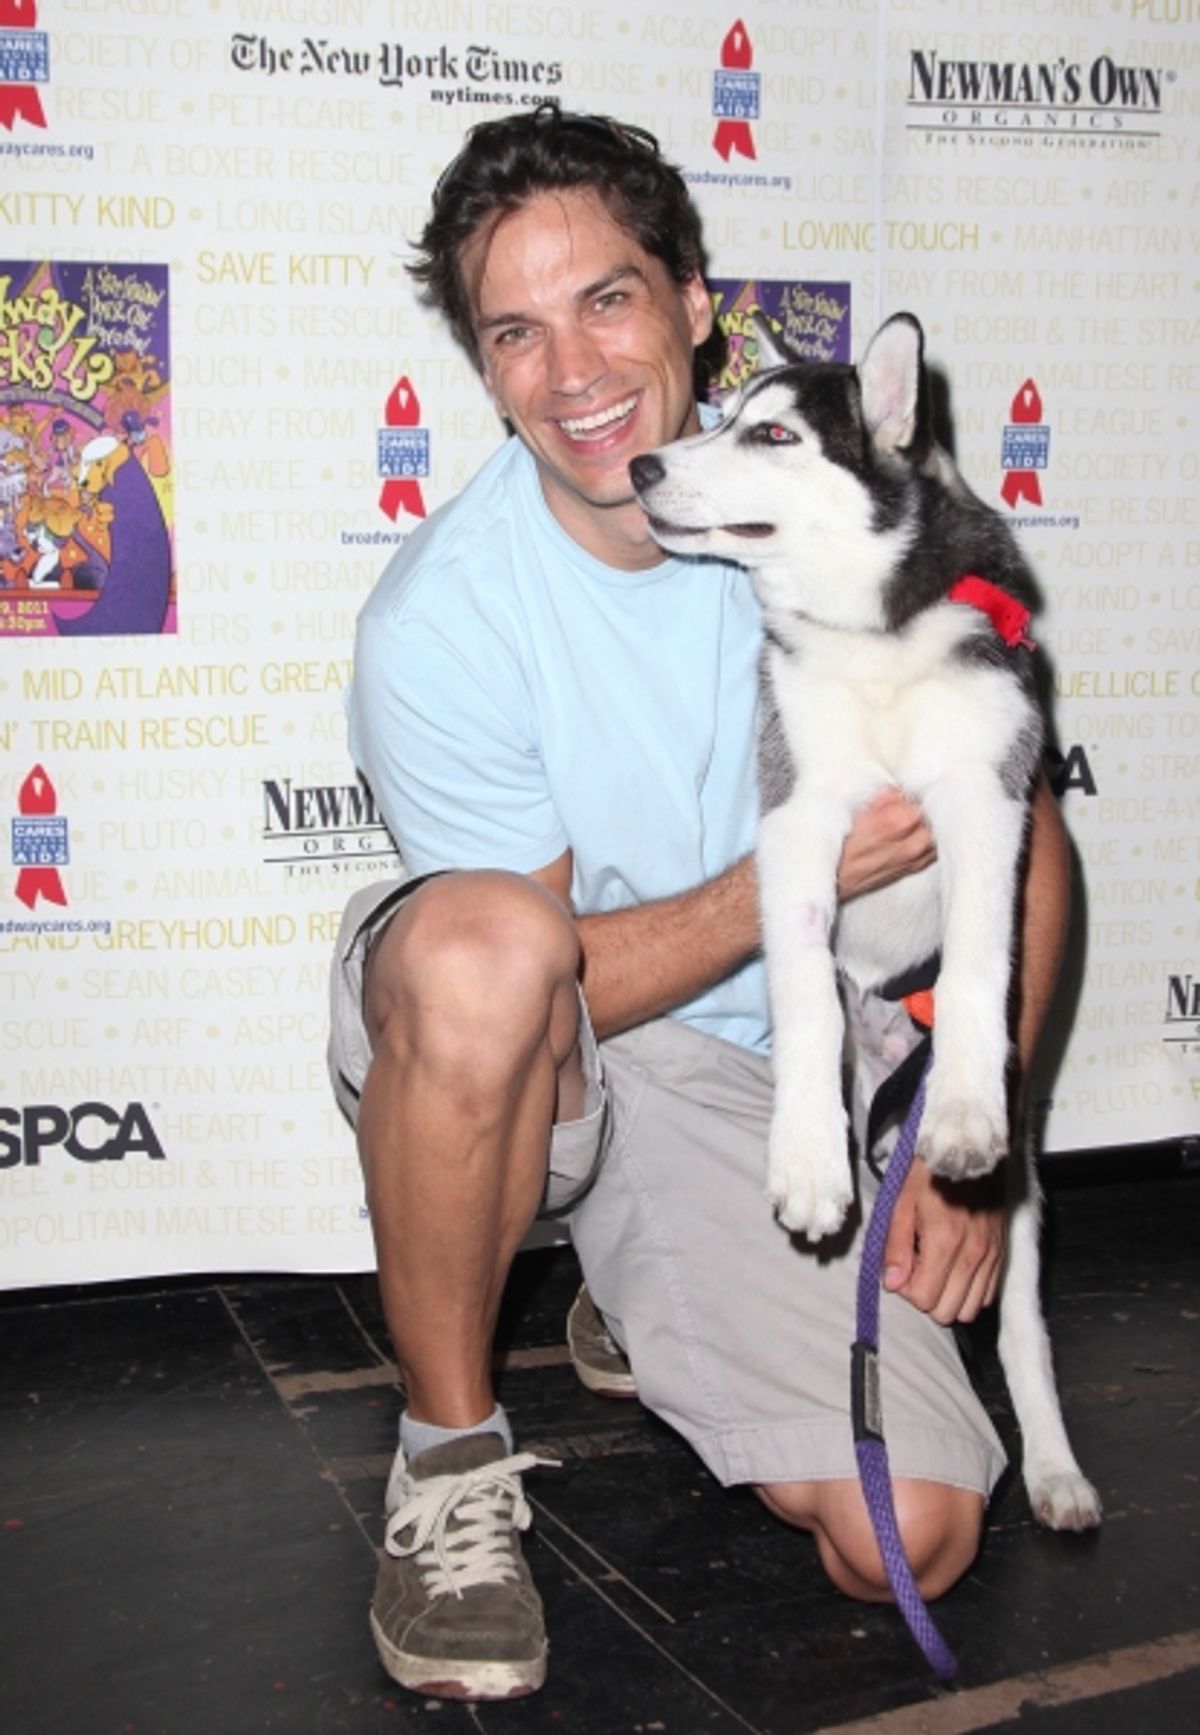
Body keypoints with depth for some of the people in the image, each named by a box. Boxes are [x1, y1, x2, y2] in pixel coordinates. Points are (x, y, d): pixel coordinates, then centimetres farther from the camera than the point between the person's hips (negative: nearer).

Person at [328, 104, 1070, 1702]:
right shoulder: (436, 621, -19)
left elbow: (1019, 839, 0)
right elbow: (550, 977, -13)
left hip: (748, 1073, 3)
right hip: (514, 1057, -2)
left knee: (909, 1542, -13)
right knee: (482, 940, -40)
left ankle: (644, 1314, 20)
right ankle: (450, 1452, -15)